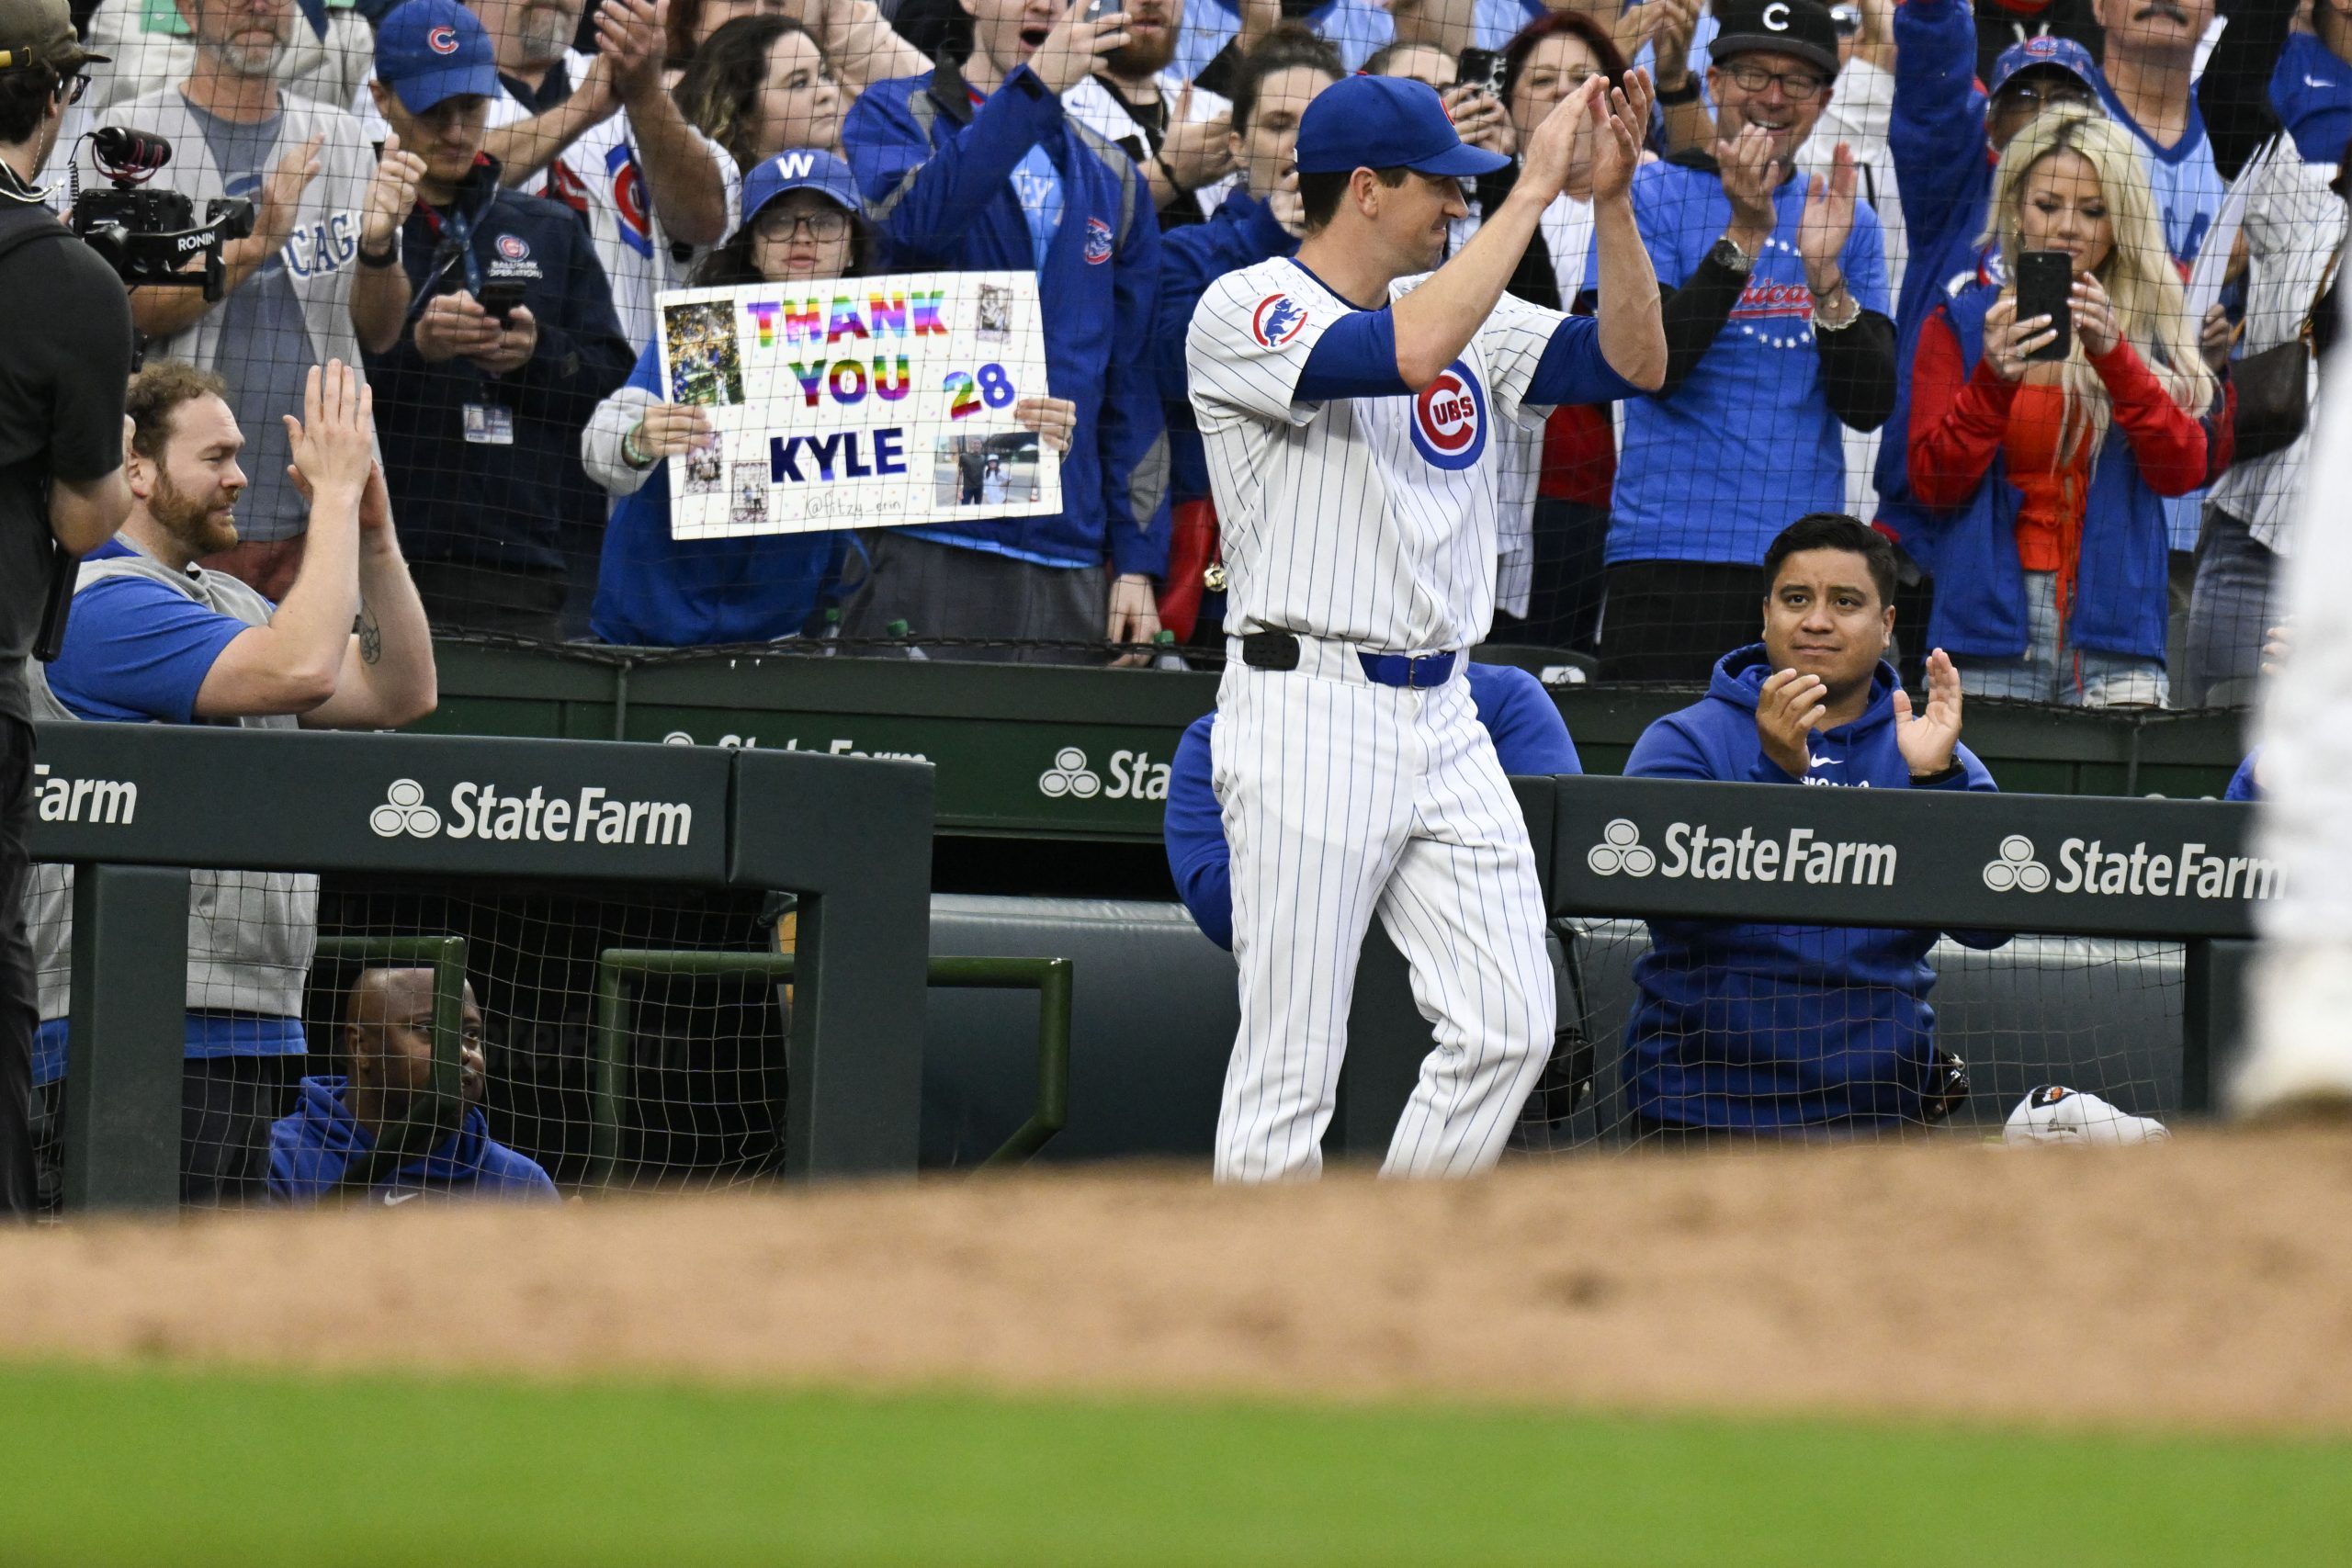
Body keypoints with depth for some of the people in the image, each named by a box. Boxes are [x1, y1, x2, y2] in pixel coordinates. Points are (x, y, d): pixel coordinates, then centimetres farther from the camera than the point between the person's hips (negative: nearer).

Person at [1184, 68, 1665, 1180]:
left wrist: (1611, 203, -4)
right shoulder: (1247, 311, -8)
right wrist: (1534, 192, -20)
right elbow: (1406, 351, -25)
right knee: (1291, 1059, -6)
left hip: (1442, 715, 7)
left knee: (1507, 1028, 0)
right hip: (1307, 712, -7)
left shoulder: (1462, 310, 15)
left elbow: (1631, 363, 8)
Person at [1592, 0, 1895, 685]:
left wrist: (1824, 272, -10)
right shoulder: (1654, 198, 2)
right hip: (1673, 556, -3)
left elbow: (1868, 405, 4)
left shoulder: (1847, 219, 13)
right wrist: (1744, 236, -17)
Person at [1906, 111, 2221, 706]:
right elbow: (1932, 483, 0)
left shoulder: (2151, 329, 11)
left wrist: (2113, 354, -15)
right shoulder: (1960, 323, 9)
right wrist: (1993, 379, -15)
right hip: (1989, 625, 0)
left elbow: (2184, 470, -3)